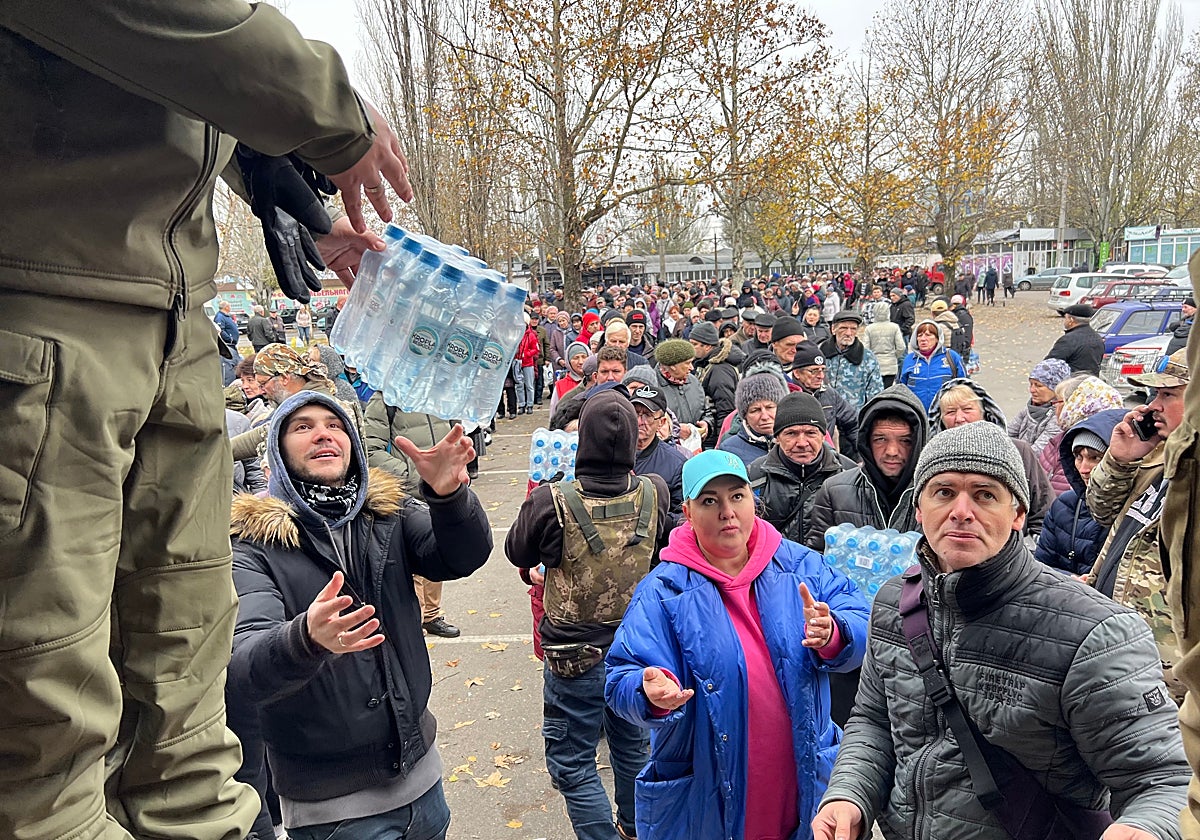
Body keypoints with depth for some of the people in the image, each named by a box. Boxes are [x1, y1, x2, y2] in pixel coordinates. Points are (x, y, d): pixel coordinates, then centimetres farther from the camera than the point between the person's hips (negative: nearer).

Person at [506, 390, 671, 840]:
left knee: (573, 763, 14)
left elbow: (517, 553, -4)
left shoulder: (552, 503, -25)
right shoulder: (654, 494, -14)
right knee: (633, 745, 27)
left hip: (575, 656, -5)